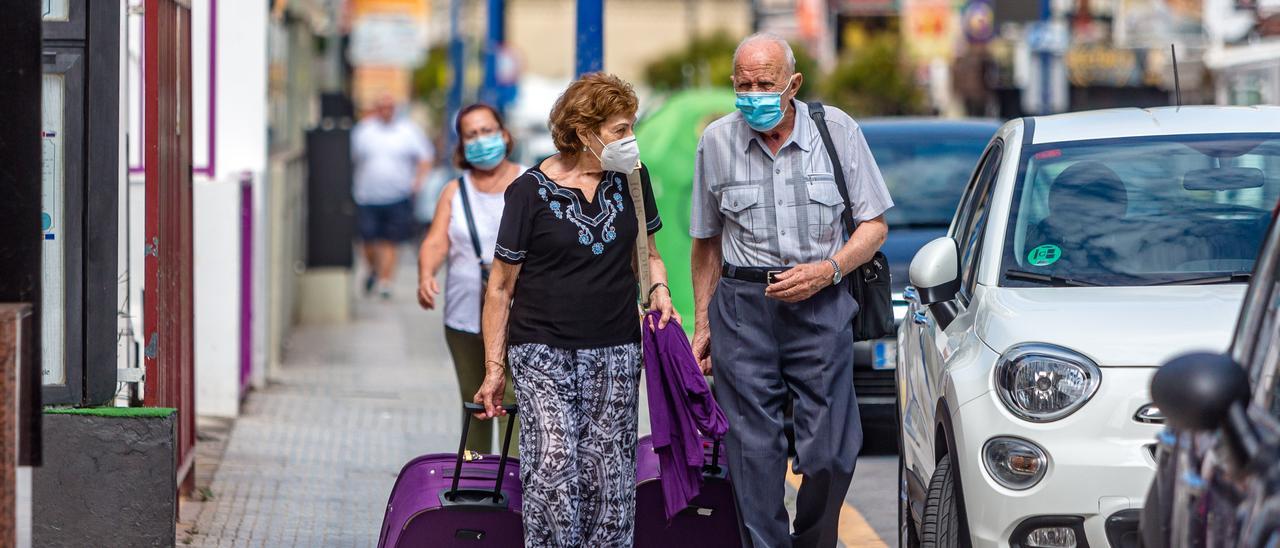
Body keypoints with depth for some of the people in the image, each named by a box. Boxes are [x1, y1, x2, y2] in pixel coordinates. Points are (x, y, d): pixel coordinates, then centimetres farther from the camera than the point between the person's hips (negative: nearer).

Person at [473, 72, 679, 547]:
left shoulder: (631, 179, 7)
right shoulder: (531, 191, -6)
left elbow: (647, 253, 22)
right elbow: (501, 286, 0)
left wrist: (658, 289, -1)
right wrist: (493, 368, -1)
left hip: (615, 351, 4)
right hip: (543, 351, -4)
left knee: (607, 475, 2)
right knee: (552, 465, -17)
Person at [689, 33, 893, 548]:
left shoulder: (836, 130, 0)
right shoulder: (717, 141, 4)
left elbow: (875, 224, 5)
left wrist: (828, 269, -11)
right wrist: (702, 324, 11)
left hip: (820, 305, -1)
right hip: (742, 306, 1)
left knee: (830, 452, -4)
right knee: (753, 449, -4)